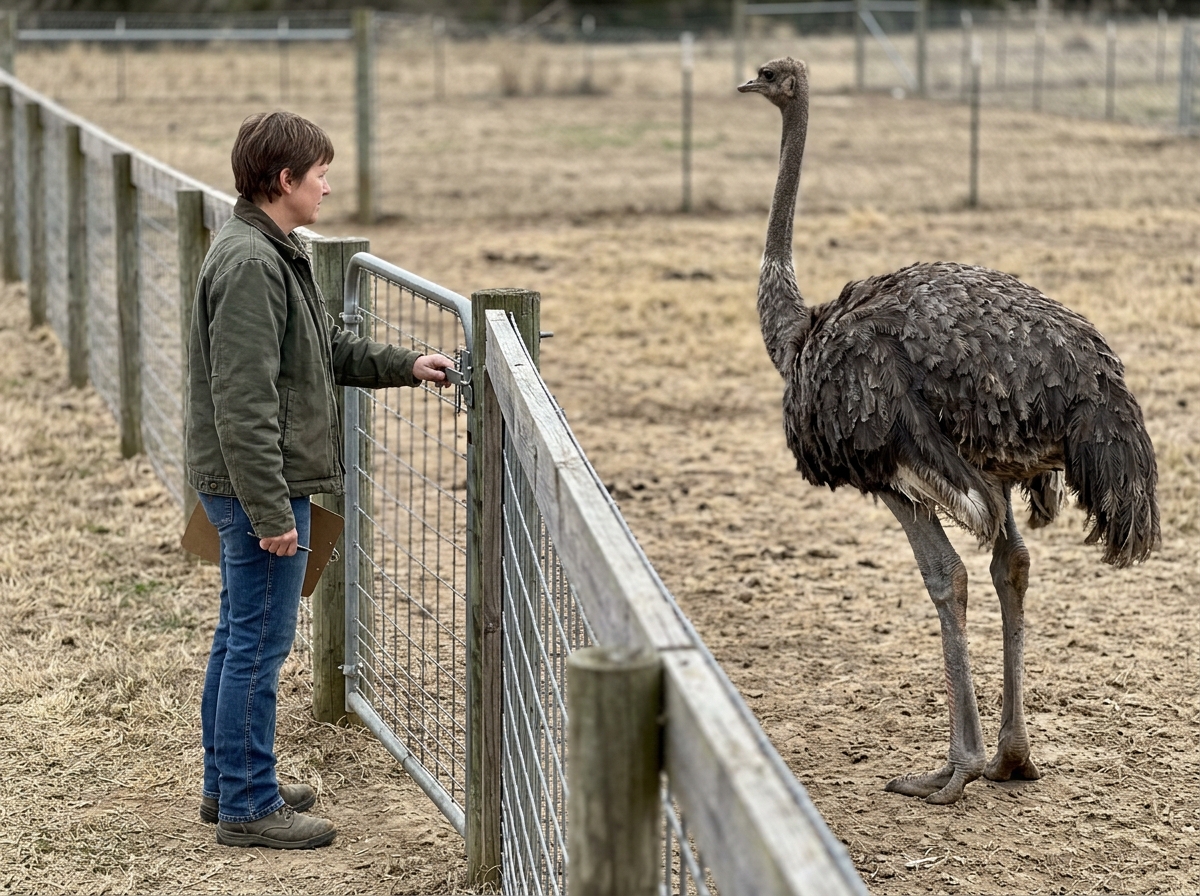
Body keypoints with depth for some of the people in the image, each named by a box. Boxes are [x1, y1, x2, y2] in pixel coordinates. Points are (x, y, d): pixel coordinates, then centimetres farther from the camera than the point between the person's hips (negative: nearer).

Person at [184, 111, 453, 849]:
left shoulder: (276, 254, 12)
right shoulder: (251, 264, -21)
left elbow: (328, 348, 24)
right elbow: (243, 404, -25)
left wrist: (404, 366, 11)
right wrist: (271, 511, -24)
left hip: (254, 488, 11)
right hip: (258, 485, -11)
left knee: (241, 636, 18)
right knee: (260, 643, -3)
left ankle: (229, 783, 29)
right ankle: (248, 805, 6)